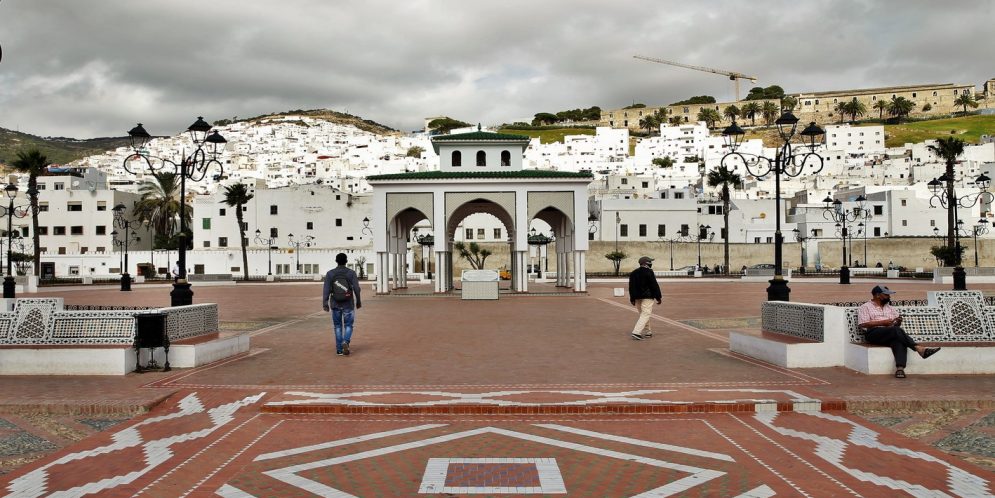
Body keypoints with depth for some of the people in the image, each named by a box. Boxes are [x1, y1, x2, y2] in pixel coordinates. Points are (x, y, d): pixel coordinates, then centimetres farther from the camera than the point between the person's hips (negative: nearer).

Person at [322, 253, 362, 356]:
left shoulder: (330, 274, -3)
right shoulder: (351, 273, -5)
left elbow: (326, 290, -7)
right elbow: (356, 289, -6)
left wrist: (325, 303, -6)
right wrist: (358, 301, 5)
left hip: (335, 305, 1)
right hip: (348, 305, -1)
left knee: (337, 326, 13)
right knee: (348, 326, 9)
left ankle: (339, 349, 13)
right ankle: (345, 342, -17)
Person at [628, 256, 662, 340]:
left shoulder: (633, 273, 10)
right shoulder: (649, 272, -11)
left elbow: (631, 287, 12)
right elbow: (655, 286, -10)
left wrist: (632, 299, 17)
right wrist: (659, 297, -3)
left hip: (637, 297, 7)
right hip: (647, 297, -7)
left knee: (643, 314, 18)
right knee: (645, 315, -7)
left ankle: (647, 332, 23)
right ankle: (636, 332, -18)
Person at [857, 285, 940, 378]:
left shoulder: (889, 307, 29)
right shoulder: (865, 307, 9)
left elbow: (897, 325, 26)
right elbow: (863, 324, -6)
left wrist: (898, 322, 1)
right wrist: (882, 322, -12)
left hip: (891, 334, 5)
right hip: (873, 333, -5)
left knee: (899, 340, -32)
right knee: (896, 330, -33)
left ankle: (900, 368, -50)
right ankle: (919, 348, -37)